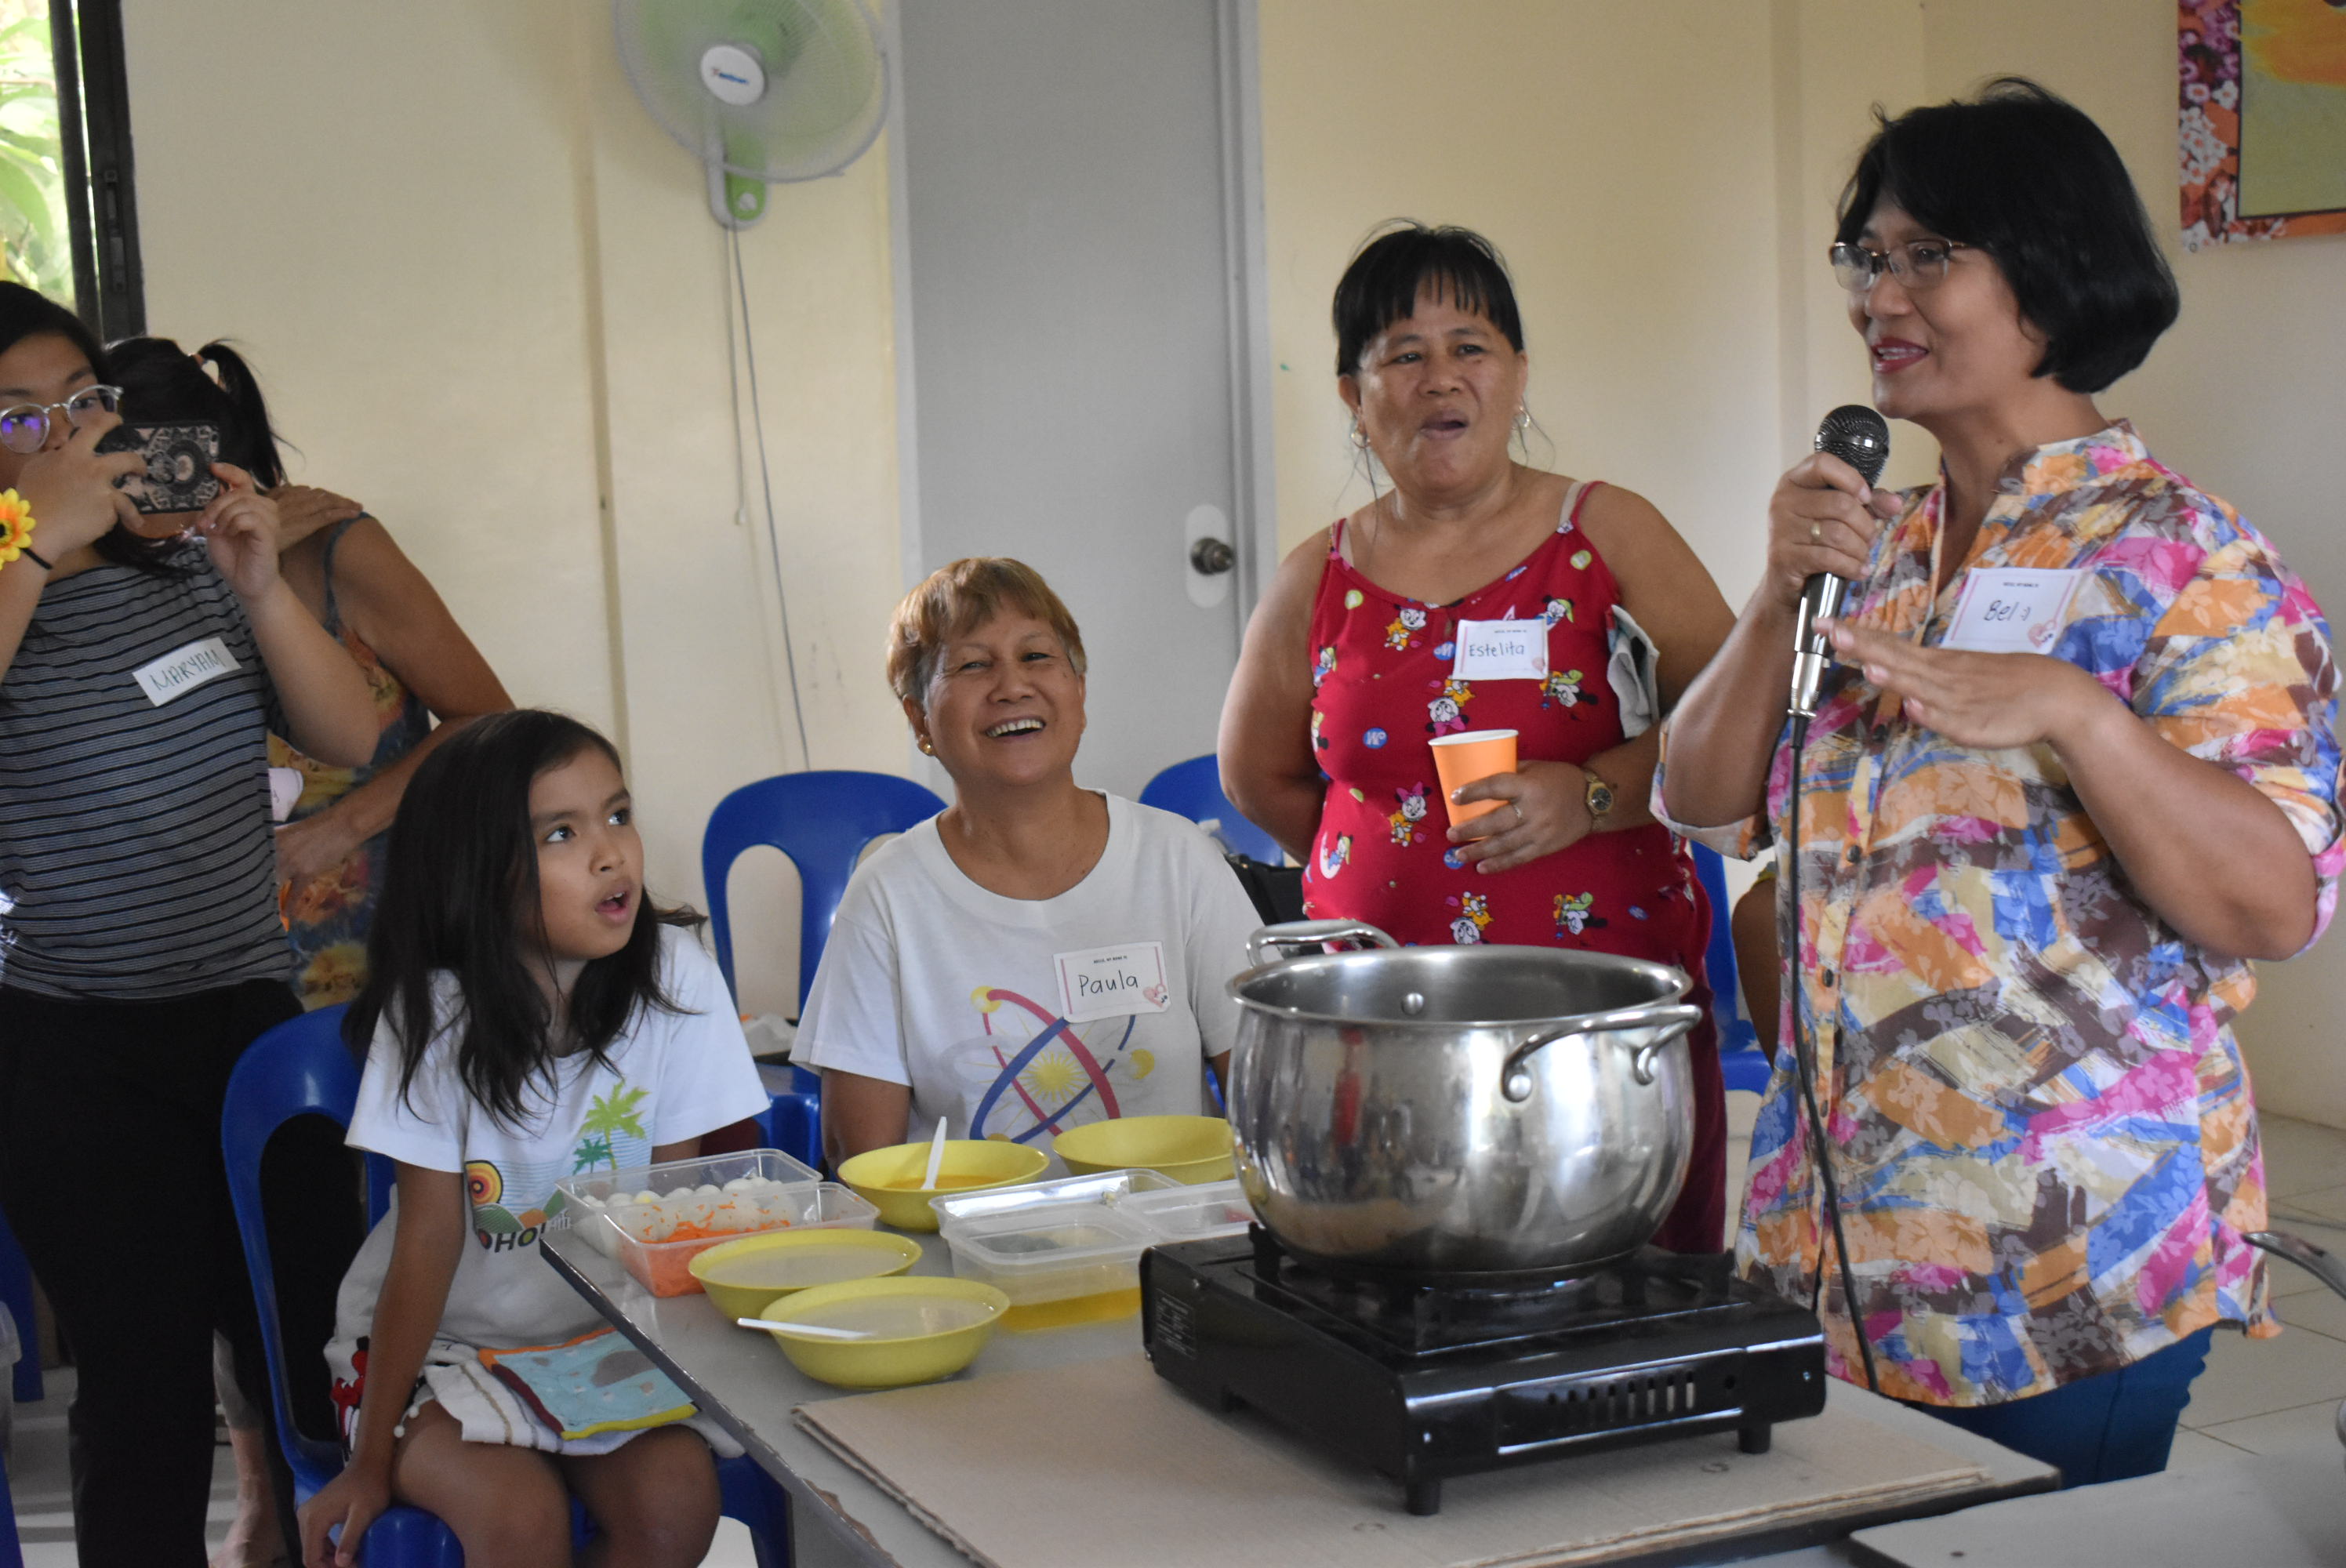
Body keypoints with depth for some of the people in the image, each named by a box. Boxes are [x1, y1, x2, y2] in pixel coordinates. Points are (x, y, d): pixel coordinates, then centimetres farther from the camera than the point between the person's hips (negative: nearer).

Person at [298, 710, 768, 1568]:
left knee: (675, 1498, -24)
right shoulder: (438, 1012, -15)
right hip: (442, 1344, -2)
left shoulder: (674, 976, -11)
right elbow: (429, 1241, -13)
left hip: (607, 1337, 2)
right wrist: (373, 1458, -12)